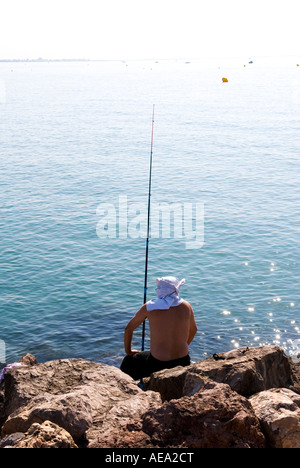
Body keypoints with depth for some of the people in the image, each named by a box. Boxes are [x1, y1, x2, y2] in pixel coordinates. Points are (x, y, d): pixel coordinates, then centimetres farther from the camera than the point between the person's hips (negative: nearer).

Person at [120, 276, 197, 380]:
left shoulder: (149, 307, -6)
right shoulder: (186, 306, -1)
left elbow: (128, 329, 4)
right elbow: (193, 330, 17)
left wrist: (128, 351, 20)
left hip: (158, 365, -3)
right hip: (183, 363, 3)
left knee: (128, 362, 25)